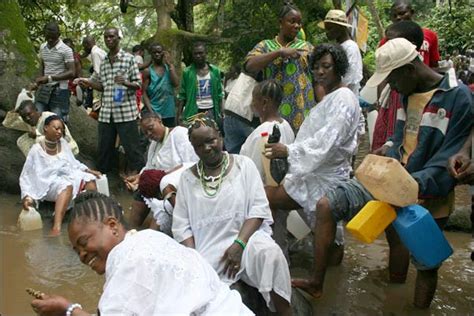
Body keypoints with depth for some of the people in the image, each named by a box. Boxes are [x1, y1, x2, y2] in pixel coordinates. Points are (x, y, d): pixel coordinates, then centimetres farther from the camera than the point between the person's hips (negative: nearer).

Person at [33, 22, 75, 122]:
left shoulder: (66, 50, -11)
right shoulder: (42, 47, 9)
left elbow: (71, 73, -15)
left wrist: (50, 78, -20)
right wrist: (38, 81, 4)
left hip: (59, 90, -6)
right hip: (44, 88, 6)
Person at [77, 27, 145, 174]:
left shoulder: (129, 59, -1)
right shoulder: (102, 62, 14)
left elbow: (138, 84, -3)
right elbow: (103, 87, 18)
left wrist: (125, 82, -22)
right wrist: (88, 83, 3)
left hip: (126, 112, -5)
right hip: (106, 113, 5)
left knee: (131, 147, -1)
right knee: (104, 148, 11)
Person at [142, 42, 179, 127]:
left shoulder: (169, 67, 8)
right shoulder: (148, 71, 0)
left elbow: (176, 83, -9)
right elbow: (144, 94, -4)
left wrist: (169, 64, -7)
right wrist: (151, 112, -15)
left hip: (169, 113, 3)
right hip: (154, 113, -3)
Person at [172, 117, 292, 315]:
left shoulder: (244, 165, 5)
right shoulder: (187, 177, 9)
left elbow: (259, 209, -3)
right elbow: (181, 226, 5)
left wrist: (239, 243, -17)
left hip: (246, 237, 0)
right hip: (208, 251, 0)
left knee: (269, 252, -32)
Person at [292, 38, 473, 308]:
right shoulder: (408, 94, 7)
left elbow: (451, 161, -20)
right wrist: (389, 151, -10)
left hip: (425, 196, -6)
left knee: (425, 264, 10)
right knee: (326, 206, -3)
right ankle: (317, 283, 6)